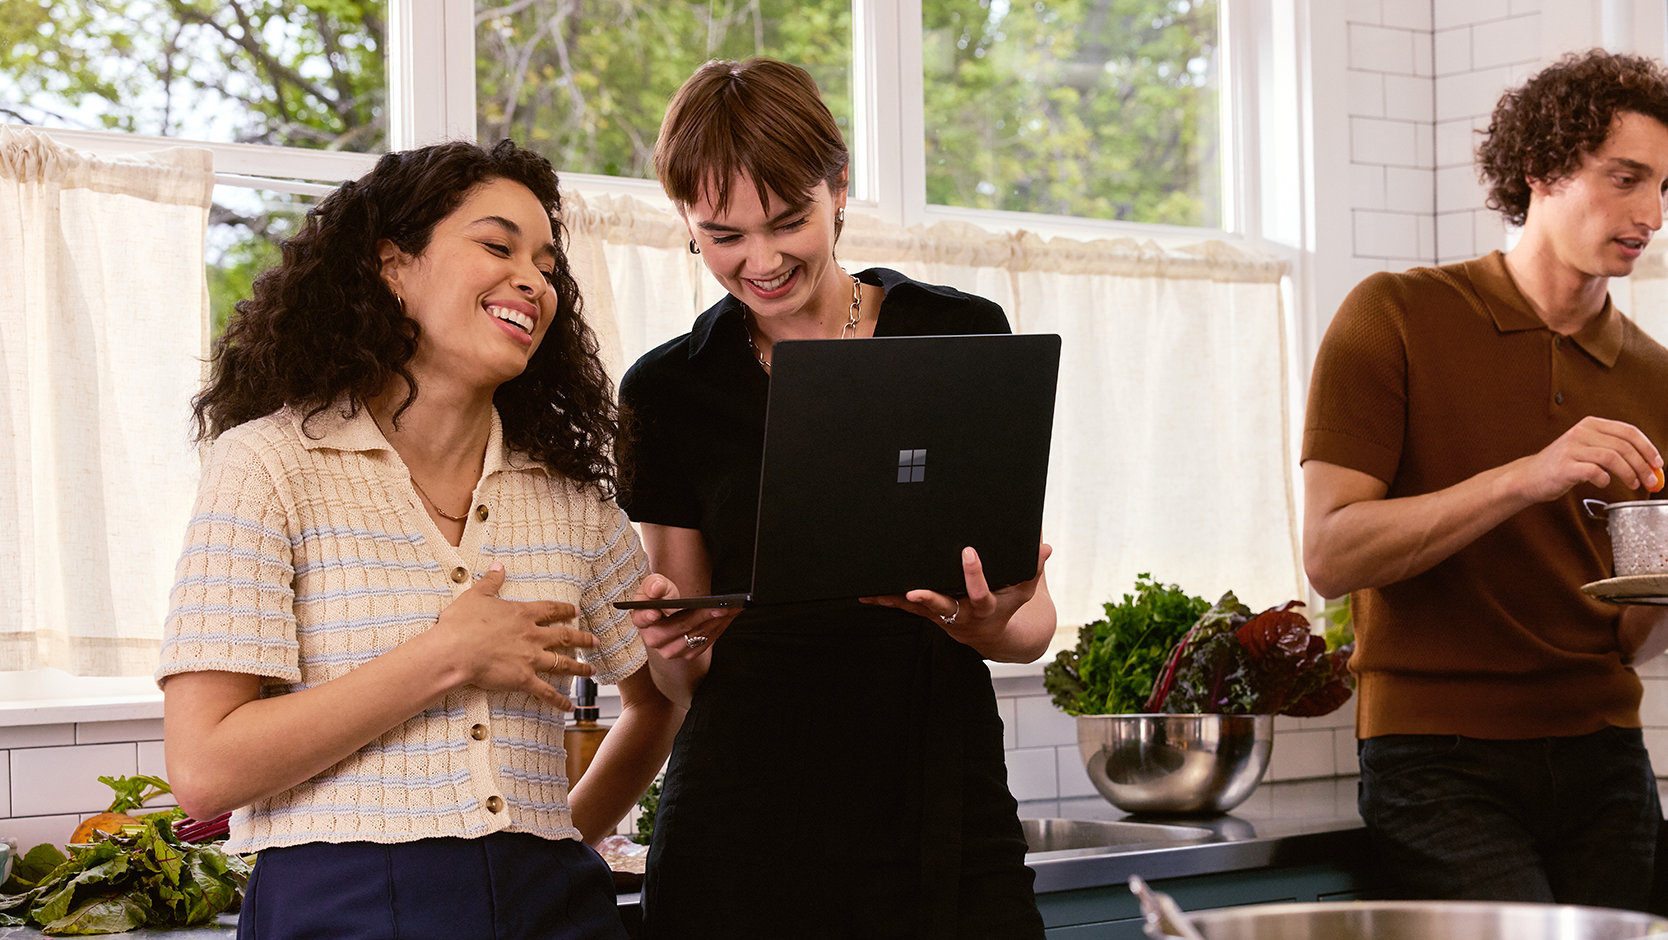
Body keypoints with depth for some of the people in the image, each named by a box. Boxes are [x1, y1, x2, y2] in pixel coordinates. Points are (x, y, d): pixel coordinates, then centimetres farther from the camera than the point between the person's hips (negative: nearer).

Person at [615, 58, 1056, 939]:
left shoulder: (964, 337, 3)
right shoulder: (668, 390, 5)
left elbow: (1034, 620, 3)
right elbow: (687, 676, 8)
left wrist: (987, 625, -20)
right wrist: (681, 641, -15)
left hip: (951, 832, 0)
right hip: (740, 840, 0)